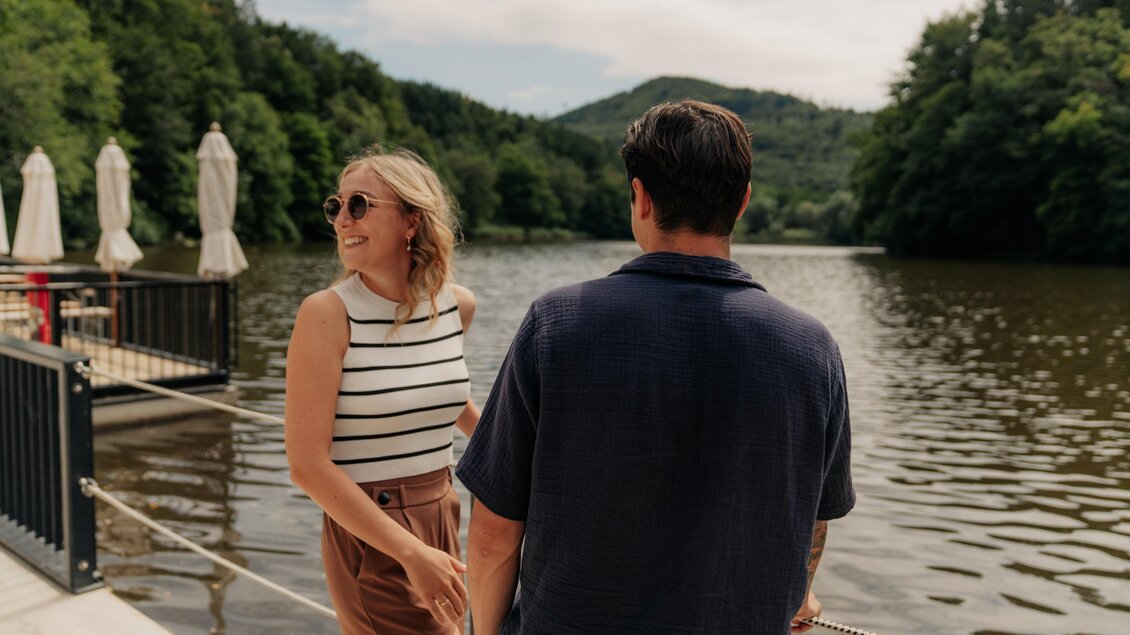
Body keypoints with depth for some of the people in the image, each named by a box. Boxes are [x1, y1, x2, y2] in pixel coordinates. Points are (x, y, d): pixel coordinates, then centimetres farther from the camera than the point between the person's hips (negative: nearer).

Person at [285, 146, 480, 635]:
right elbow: (308, 466, -18)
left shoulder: (457, 305, -2)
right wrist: (411, 553, -20)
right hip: (370, 535, -5)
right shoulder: (327, 313, -16)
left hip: (441, 519, 6)